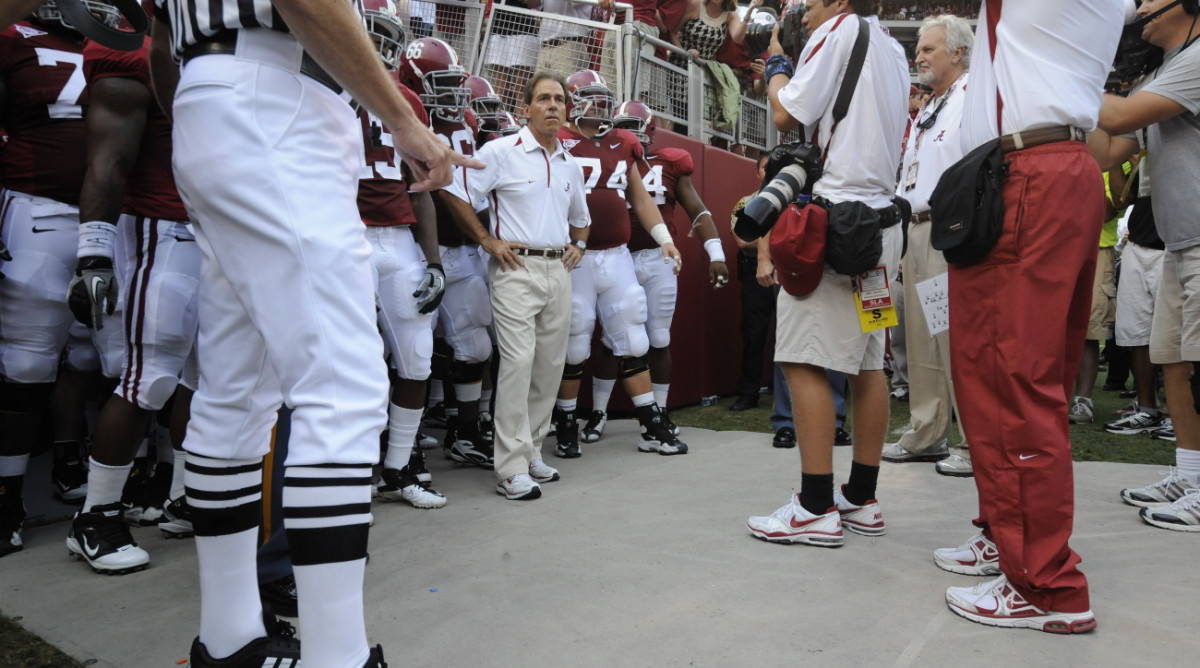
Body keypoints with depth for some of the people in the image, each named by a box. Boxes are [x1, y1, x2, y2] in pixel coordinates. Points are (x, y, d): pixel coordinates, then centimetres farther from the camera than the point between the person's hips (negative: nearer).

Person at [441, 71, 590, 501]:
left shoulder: (570, 165, 18)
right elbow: (454, 194, -7)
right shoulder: (502, 152, -3)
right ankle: (512, 469, -8)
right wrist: (488, 241, -7)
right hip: (517, 268, -7)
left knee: (551, 364, 8)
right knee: (518, 362, -13)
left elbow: (580, 217, 33)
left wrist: (578, 246, 14)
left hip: (558, 270, 7)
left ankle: (531, 451, 21)